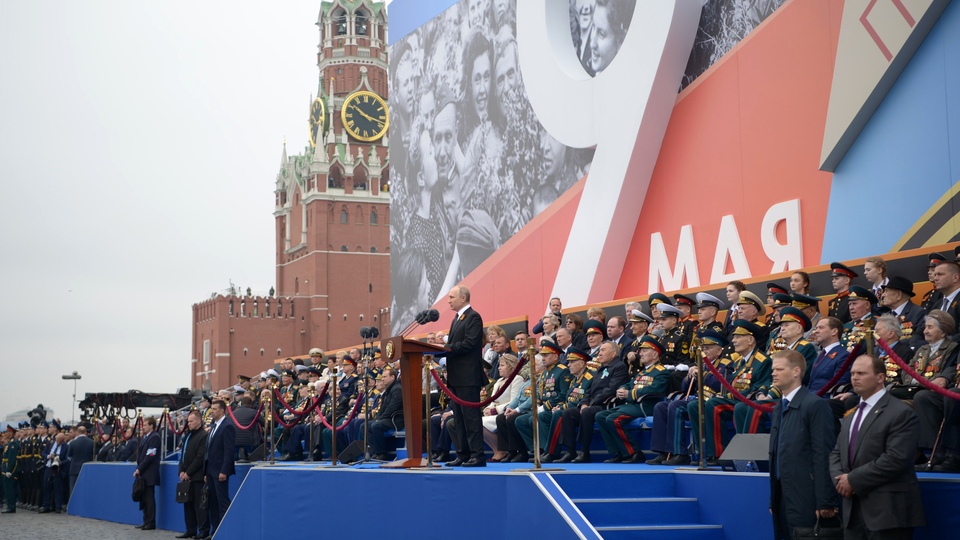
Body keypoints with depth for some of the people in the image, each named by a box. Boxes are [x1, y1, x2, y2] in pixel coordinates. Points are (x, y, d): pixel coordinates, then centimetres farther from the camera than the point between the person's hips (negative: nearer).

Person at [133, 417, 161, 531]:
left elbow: (150, 456, -18)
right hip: (143, 474, 10)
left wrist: (139, 469, -14)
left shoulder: (155, 437, -12)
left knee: (149, 498, -6)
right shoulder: (146, 437, 19)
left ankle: (151, 523, -3)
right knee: (144, 498, 12)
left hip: (149, 474, -10)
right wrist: (138, 470, 11)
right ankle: (146, 521, 19)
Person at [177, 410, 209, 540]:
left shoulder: (203, 435, -10)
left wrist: (188, 473, -13)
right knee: (188, 503, 11)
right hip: (187, 476, 9)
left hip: (197, 477, -9)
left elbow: (200, 457, -16)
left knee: (199, 504, -7)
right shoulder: (188, 435, 18)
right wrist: (181, 471, 5)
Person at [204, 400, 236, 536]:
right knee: (212, 502, 10)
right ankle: (215, 531, 14)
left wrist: (224, 471, -22)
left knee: (223, 501, -8)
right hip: (211, 471, 9)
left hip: (220, 471, -9)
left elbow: (229, 450, -17)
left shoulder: (227, 426, -10)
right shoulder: (213, 427, 19)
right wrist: (206, 472, 17)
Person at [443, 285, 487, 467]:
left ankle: (478, 455, -7)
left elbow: (469, 343, -19)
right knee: (459, 418, 10)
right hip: (456, 377, 10)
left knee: (471, 416, -9)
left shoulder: (473, 317, -9)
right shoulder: (456, 319, 21)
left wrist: (446, 348, -17)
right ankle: (463, 454, 14)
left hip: (468, 377, -10)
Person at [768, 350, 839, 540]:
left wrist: (825, 502, -18)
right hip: (783, 499, 8)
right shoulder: (779, 408, 17)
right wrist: (773, 500, 17)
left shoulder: (815, 405, -10)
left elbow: (823, 456, -15)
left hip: (805, 502, -8)